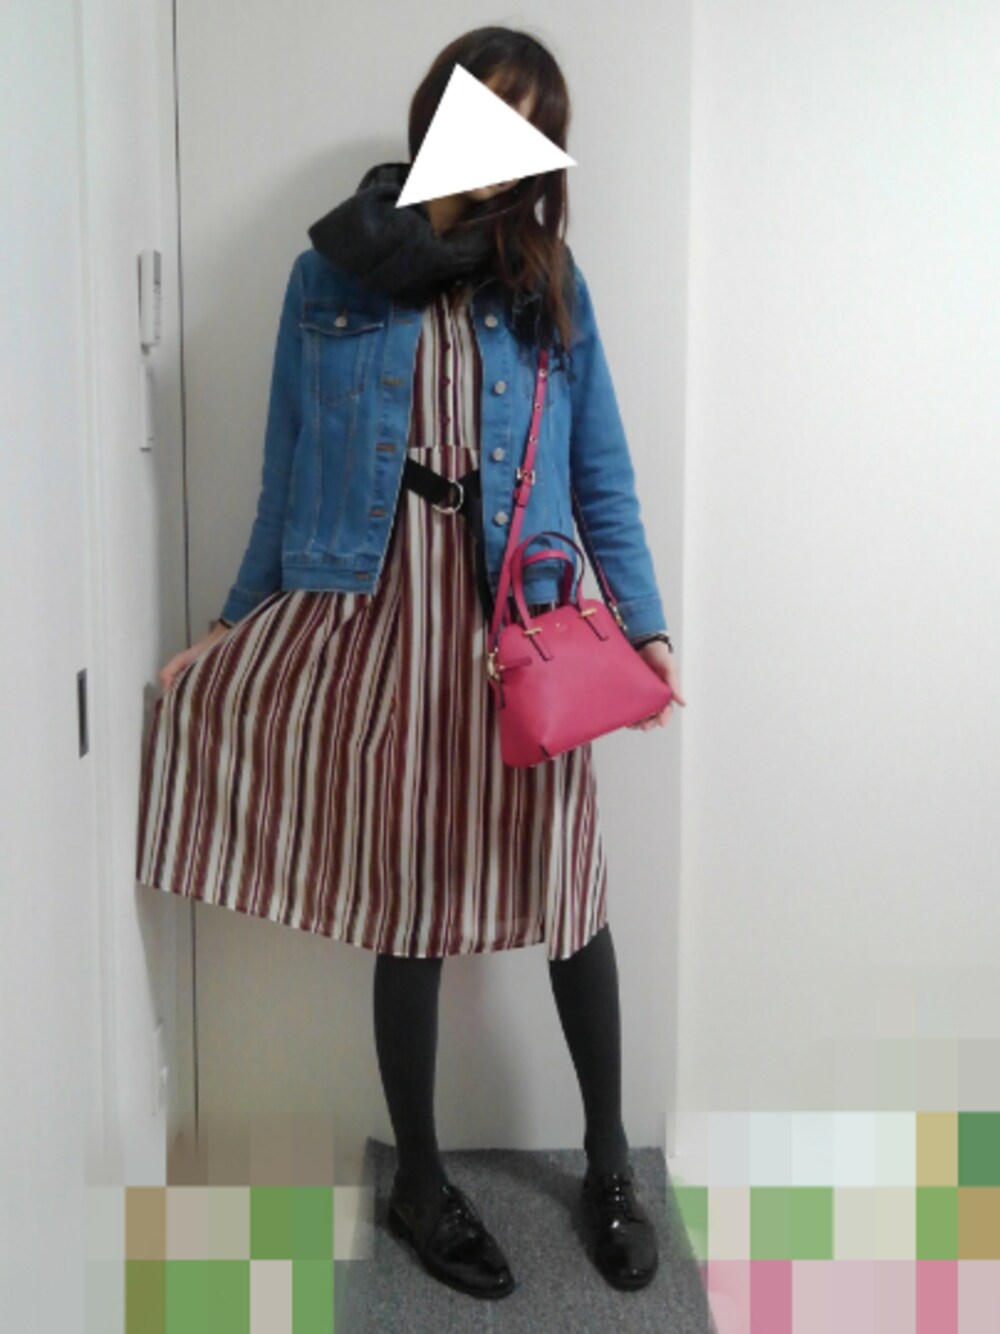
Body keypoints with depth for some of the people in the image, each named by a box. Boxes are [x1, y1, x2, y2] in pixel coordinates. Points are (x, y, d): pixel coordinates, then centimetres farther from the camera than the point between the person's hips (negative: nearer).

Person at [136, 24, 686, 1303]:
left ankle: (609, 1164, 30)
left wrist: (646, 623, -2)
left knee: (566, 896, 6)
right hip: (375, 615, 0)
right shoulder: (329, 275, 6)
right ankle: (418, 1178, 29)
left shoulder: (548, 282, 8)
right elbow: (285, 478, 9)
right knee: (408, 910, 8)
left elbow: (602, 476, 7)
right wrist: (230, 631, 8)